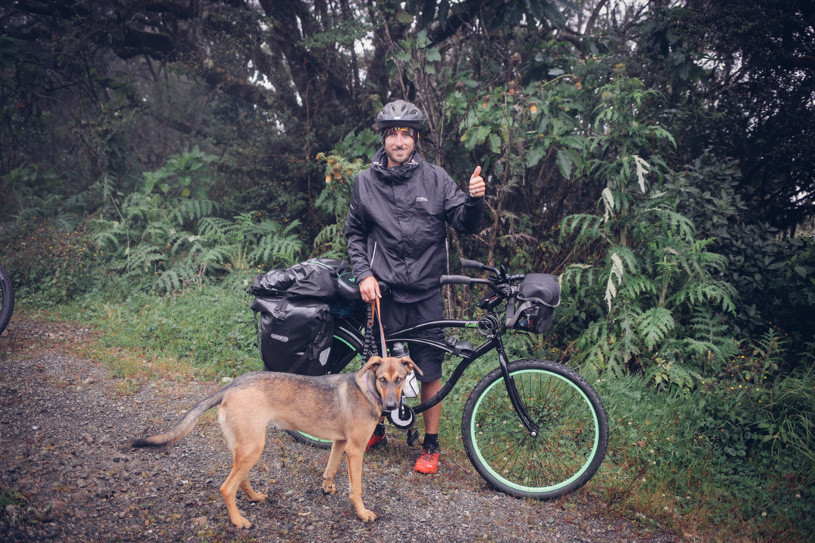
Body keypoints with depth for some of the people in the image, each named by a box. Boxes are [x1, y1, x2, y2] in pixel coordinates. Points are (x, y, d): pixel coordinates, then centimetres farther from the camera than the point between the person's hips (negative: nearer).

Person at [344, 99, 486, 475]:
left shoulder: (435, 178, 0)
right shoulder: (366, 182, 4)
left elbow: (466, 224, -2)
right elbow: (354, 233, 11)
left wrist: (475, 199, -23)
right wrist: (364, 274, -1)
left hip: (427, 292, -1)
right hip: (385, 291, 1)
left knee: (430, 371, 5)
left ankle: (431, 446, 21)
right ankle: (376, 427, 36)